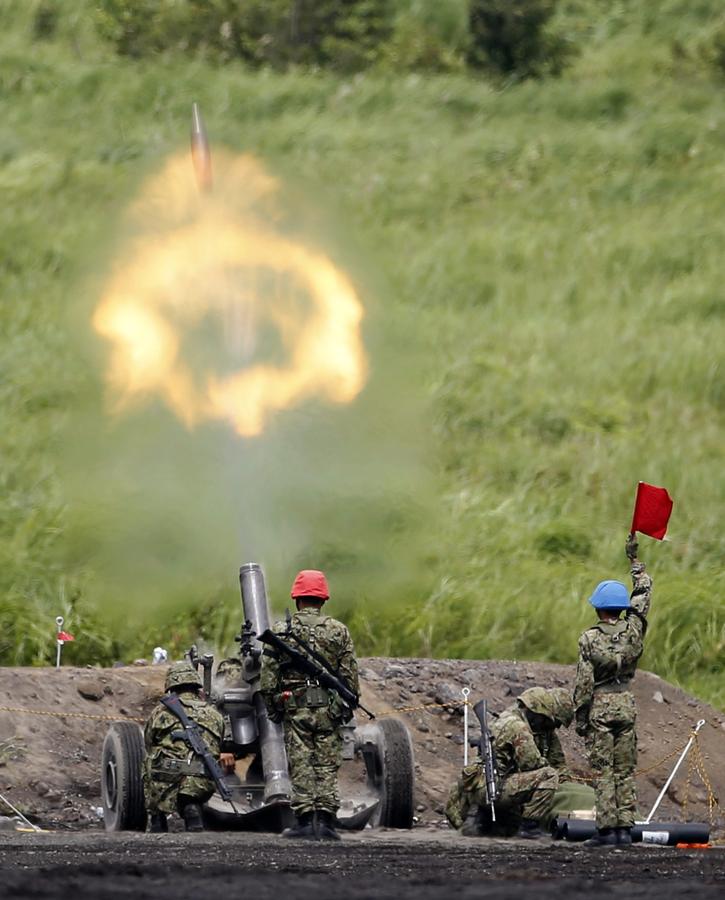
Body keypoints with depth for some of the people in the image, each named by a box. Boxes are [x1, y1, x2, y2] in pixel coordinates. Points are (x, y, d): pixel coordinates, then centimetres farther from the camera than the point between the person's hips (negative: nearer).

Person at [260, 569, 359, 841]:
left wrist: (272, 708, 7)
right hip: (329, 709, 1)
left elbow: (267, 676, -1)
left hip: (295, 708, -1)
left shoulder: (281, 631, -1)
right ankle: (325, 819, -2)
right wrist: (347, 706, 12)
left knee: (300, 765, 3)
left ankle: (305, 819, -1)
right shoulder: (338, 631, 2)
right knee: (327, 765, 3)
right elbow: (350, 676, 2)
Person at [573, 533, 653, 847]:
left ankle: (607, 829, -8)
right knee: (625, 770, 7)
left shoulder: (590, 639, -10)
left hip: (600, 707, -4)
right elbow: (643, 593, 17)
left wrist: (580, 718, -2)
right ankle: (625, 827, 2)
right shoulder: (632, 629, 0)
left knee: (603, 771, -3)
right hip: (626, 704, 4)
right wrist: (634, 560, 27)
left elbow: (584, 683, -10)